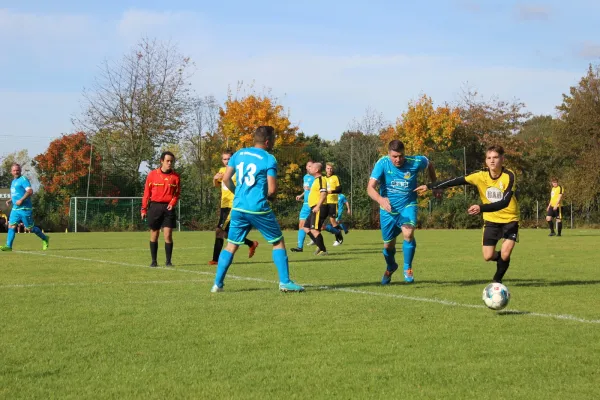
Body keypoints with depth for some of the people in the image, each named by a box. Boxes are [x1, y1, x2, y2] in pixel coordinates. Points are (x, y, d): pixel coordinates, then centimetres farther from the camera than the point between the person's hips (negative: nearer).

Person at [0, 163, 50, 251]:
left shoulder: (23, 179, -9)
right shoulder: (13, 181, 18)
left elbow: (30, 191, -21)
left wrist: (21, 200, -26)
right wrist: (10, 200, 14)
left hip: (24, 209, -8)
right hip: (15, 209, 8)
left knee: (30, 228, 0)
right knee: (11, 226, -5)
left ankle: (45, 239, 19)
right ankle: (8, 246, -8)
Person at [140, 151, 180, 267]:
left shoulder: (175, 176, 4)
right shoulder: (152, 174, 1)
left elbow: (177, 193, 8)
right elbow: (146, 192, 3)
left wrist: (172, 203, -10)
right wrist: (144, 209, 0)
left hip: (168, 208, 0)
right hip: (155, 206, 0)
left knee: (168, 235, -6)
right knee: (154, 235, 6)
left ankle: (168, 261, 2)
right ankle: (154, 261, 14)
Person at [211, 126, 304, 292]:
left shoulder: (238, 154, 9)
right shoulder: (269, 159, -6)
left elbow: (226, 179, 10)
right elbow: (272, 190, -10)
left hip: (238, 208, 5)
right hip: (258, 208, -4)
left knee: (231, 246, 13)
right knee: (278, 242, 9)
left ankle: (217, 284, 9)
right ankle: (285, 282, 5)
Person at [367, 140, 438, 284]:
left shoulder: (415, 162, -15)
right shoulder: (382, 163, -19)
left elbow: (429, 165, 10)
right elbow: (370, 188, -27)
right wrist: (380, 199, -46)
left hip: (407, 206, -1)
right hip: (388, 209, 1)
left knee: (408, 233, -28)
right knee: (388, 245, 12)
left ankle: (408, 269, -8)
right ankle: (390, 267, 46)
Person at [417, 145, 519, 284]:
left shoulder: (509, 176, -23)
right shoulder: (480, 176, -14)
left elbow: (505, 202, -33)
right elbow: (456, 181, -8)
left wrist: (481, 208, -45)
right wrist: (429, 186, -7)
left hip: (509, 219, -3)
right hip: (491, 219, 3)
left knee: (505, 254, -17)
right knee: (488, 256, -5)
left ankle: (498, 279, 13)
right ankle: (503, 258, 31)